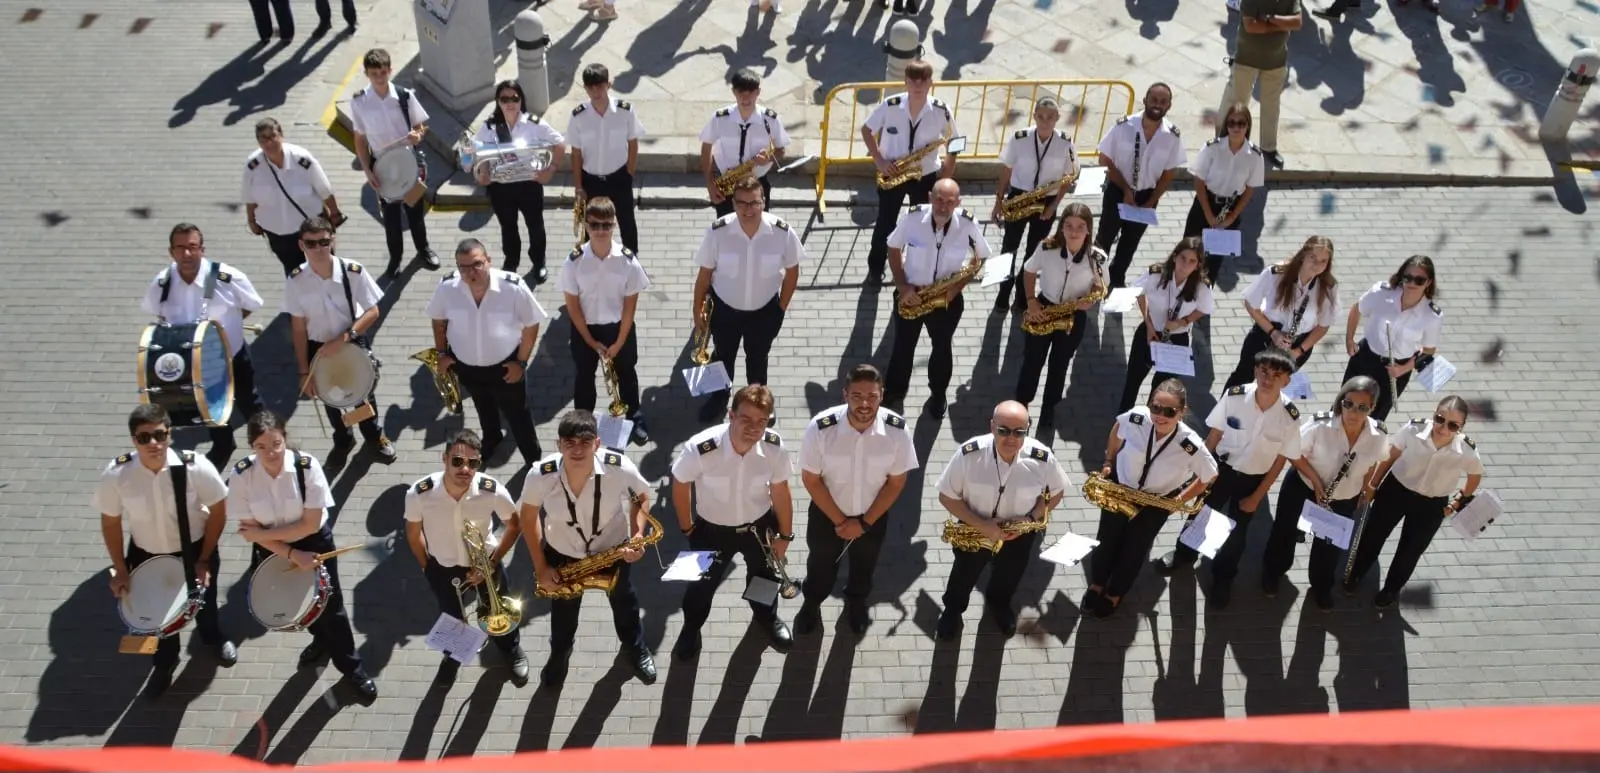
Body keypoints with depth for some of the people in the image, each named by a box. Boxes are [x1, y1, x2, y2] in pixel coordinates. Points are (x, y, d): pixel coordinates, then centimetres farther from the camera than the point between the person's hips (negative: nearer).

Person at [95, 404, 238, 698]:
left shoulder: (195, 467, -30)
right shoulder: (115, 475, -26)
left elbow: (217, 511, -15)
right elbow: (110, 522, -8)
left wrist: (204, 559, -11)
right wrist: (120, 570, -4)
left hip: (195, 550, -1)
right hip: (146, 555, 1)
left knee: (203, 602, 28)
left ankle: (212, 637, 65)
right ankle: (165, 662, 58)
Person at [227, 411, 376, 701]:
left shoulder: (307, 466, -29)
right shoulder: (241, 475, -24)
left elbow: (311, 524, -24)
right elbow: (250, 531, -18)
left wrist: (264, 533, -24)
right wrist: (293, 555, -22)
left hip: (315, 542, -3)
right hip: (272, 549, 3)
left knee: (330, 605, 9)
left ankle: (352, 668, 32)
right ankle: (322, 639, 59)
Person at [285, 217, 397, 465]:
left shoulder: (354, 272, -23)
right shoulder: (295, 280, -19)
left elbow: (373, 312, -15)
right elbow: (298, 327, -10)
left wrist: (344, 337, -28)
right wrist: (304, 372, -8)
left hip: (353, 343, -1)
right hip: (318, 348, 1)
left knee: (362, 394, 20)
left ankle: (375, 437, 49)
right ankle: (343, 440, 52)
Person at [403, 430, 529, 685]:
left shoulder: (493, 491, -33)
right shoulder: (418, 494, -32)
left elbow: (514, 525, -12)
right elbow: (413, 533, -10)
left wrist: (492, 563, -17)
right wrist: (426, 568, 1)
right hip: (442, 567, 1)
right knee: (451, 617, 29)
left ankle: (514, 652, 57)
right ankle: (453, 652, 63)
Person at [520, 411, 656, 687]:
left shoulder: (620, 468, -34)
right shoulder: (540, 476, -33)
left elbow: (641, 496, -10)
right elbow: (529, 516, -11)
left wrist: (638, 536, -24)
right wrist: (540, 568, -8)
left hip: (614, 548, 0)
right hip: (563, 553, 0)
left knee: (623, 601, 29)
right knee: (563, 609, 29)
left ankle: (636, 648, 61)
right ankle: (560, 653, 63)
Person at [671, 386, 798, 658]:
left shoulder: (775, 447, -30)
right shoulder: (699, 449, -38)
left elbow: (779, 491, -11)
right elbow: (680, 485, -16)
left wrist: (785, 535, 2)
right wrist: (687, 528, -1)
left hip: (759, 524, 2)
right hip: (712, 529, -2)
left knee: (765, 576, 30)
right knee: (702, 584, 24)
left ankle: (768, 617, 64)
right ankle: (691, 627, 58)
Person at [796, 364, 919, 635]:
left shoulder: (898, 430, -28)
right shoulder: (820, 427, -33)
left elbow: (896, 481, -14)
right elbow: (811, 479, -19)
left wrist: (865, 522, -14)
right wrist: (839, 520, -16)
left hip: (874, 515, 1)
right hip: (826, 513, -1)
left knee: (864, 566, 29)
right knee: (821, 564, 26)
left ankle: (856, 602, 61)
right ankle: (811, 603, 57)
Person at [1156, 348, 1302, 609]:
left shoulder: (1290, 415, -24)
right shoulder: (1234, 396, -24)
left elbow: (1281, 459, -12)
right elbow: (1214, 433, -9)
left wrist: (1256, 496, -9)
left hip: (1254, 479, 0)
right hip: (1221, 468, 1)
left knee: (1237, 528, 18)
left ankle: (1223, 575, 44)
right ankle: (1185, 555, 49)